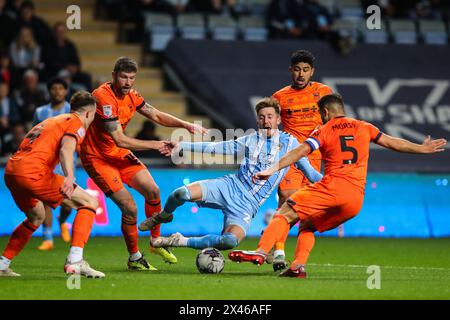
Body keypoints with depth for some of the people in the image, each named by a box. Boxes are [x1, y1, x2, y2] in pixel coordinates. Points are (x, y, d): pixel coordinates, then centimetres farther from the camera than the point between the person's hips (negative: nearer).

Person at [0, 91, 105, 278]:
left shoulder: (52, 120, 31)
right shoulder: (77, 123, 4)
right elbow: (66, 148, -16)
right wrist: (69, 177, -31)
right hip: (32, 172, -9)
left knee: (37, 217, 33)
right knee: (89, 203, -2)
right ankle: (74, 262, -15)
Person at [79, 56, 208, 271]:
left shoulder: (130, 95, -1)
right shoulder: (104, 97, -28)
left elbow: (156, 116, 12)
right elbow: (120, 140, -30)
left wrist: (186, 125, -2)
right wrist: (156, 145, -28)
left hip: (120, 154, 8)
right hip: (98, 157, -8)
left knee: (152, 191, 3)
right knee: (130, 208, -14)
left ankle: (156, 242, 24)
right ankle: (134, 259, 4)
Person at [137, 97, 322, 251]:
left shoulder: (289, 142, 5)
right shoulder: (251, 140, 11)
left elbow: (309, 172, 8)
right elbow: (215, 148, 13)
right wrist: (181, 146, 10)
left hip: (247, 205, -2)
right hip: (230, 186, 2)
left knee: (230, 241, -32)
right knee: (182, 194, -26)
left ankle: (180, 242, -11)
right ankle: (163, 216, 11)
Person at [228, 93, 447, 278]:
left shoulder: (323, 131, 8)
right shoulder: (364, 127, 20)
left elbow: (299, 152, -5)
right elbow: (393, 143, 27)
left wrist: (272, 170, -12)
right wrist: (423, 148, 40)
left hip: (333, 187, -5)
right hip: (356, 199, 5)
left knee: (286, 213, -3)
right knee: (308, 225, 20)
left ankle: (261, 252, -24)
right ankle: (298, 266, -2)